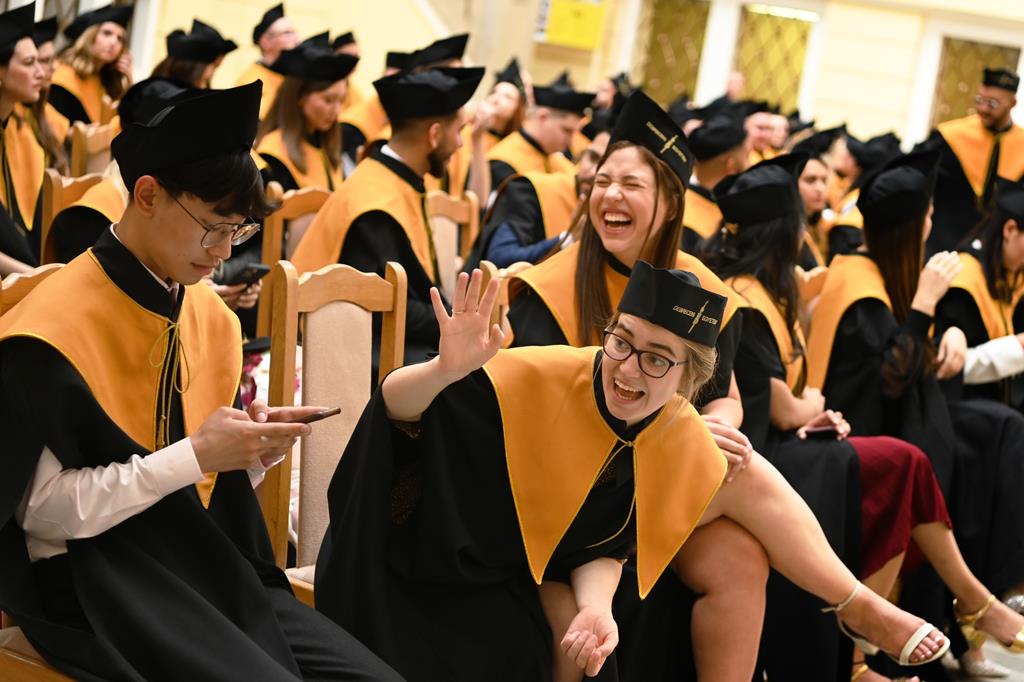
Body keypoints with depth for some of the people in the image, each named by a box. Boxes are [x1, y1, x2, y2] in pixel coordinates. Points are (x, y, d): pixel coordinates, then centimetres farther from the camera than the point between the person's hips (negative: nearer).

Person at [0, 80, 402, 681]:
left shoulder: (214, 317, 9)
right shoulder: (53, 328, -13)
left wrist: (252, 452, -6)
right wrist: (193, 456, -19)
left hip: (204, 562, 7)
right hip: (94, 582, -6)